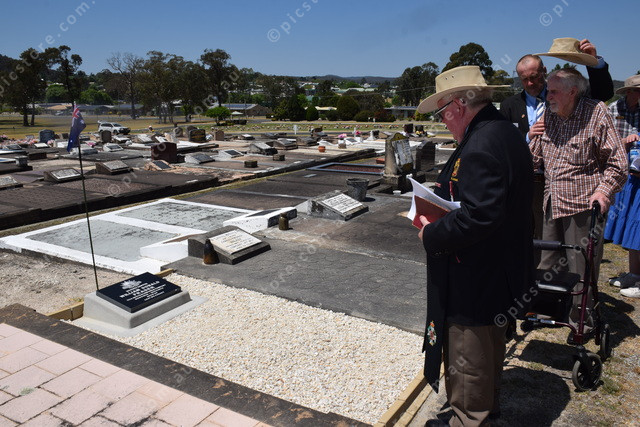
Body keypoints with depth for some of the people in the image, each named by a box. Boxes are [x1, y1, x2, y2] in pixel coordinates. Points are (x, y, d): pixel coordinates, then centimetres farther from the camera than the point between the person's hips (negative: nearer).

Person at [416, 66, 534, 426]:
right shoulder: (506, 132, 8)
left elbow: (478, 217, -33)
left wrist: (432, 235, -19)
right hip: (502, 272, 11)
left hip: (475, 281, -11)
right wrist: (446, 192, 5)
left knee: (468, 362, 9)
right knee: (491, 347, 28)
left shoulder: (481, 146, -26)